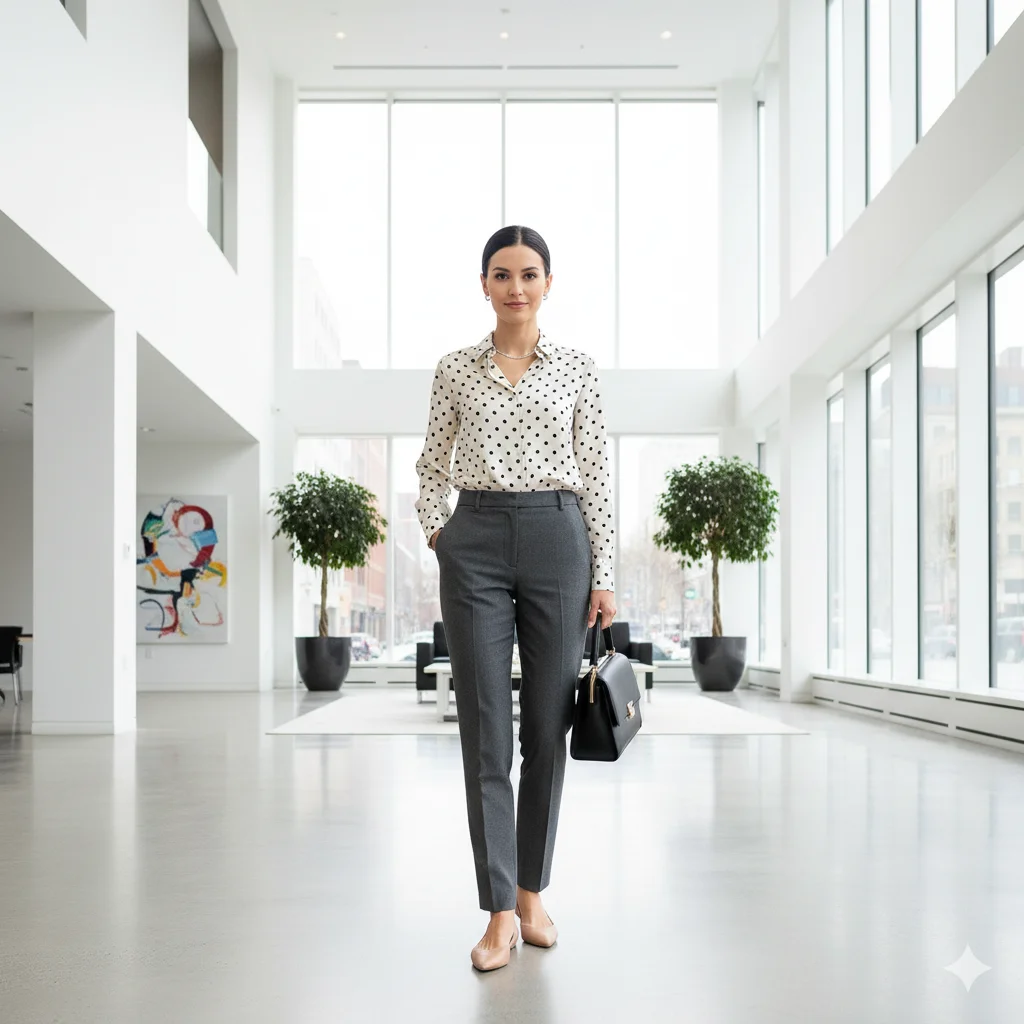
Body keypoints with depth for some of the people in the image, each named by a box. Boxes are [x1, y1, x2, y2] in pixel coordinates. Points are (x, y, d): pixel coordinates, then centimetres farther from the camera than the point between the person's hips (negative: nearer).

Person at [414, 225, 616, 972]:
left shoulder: (578, 370, 6)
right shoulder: (455, 370, 8)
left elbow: (597, 477, 4)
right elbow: (434, 462, 17)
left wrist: (604, 574, -1)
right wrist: (436, 531, 3)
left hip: (555, 539, 0)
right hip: (476, 543, 0)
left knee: (548, 725, 6)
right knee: (485, 728, -4)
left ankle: (533, 893, 22)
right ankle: (500, 911, 3)